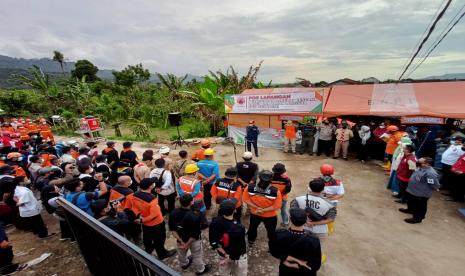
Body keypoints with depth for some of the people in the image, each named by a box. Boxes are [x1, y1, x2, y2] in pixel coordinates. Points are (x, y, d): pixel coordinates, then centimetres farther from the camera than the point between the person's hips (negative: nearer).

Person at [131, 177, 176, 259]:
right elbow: (154, 214, -31)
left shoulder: (135, 195, -15)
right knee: (159, 239, 18)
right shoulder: (152, 199, -37)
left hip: (145, 223, 7)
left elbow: (134, 207, 0)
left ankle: (148, 250, 57)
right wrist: (142, 220, -18)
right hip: (156, 223, -7)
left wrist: (139, 215, -9)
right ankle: (162, 254, 40)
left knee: (147, 237, 32)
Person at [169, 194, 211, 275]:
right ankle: (200, 270, 49)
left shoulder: (173, 213, -24)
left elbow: (172, 229, -12)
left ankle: (184, 264, 61)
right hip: (194, 240, -4)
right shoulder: (195, 216, -38)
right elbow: (195, 234, -27)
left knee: (182, 253, 33)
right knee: (197, 255, 24)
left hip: (180, 238, 5)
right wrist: (188, 244, -12)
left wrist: (181, 241, -9)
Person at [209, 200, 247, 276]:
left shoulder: (215, 222, -25)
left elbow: (213, 242, -14)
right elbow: (240, 247, -24)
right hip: (238, 256, -3)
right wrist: (230, 257, -8)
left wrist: (225, 254, -9)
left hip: (223, 254, 4)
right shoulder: (239, 228, -36)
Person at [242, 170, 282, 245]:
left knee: (252, 227, 32)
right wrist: (264, 210, -17)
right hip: (270, 216, -3)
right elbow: (277, 206, -22)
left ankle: (251, 241, 58)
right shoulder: (275, 191, -32)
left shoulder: (250, 187, -26)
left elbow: (245, 199, -14)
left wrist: (257, 207, -13)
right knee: (271, 231, 25)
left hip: (254, 214, 3)